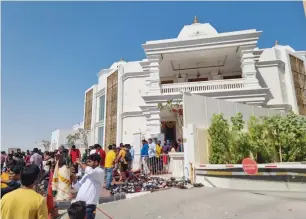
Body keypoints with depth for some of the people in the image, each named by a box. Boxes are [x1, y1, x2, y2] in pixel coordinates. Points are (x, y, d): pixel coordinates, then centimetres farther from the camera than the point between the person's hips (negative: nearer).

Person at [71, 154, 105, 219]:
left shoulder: (100, 172, -9)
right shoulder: (88, 173, 16)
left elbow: (90, 171, -30)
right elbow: (78, 187, 16)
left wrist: (80, 163, -14)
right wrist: (74, 177, -2)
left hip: (89, 207, -7)